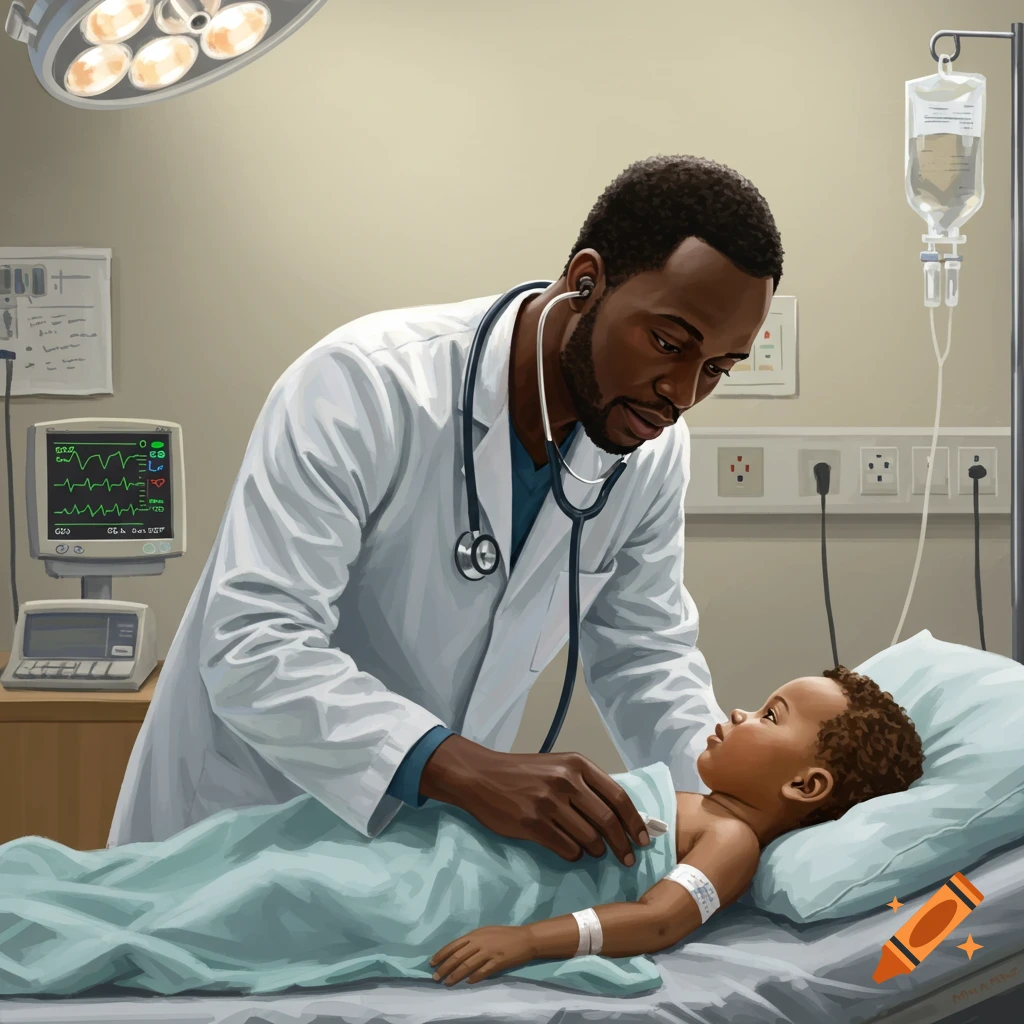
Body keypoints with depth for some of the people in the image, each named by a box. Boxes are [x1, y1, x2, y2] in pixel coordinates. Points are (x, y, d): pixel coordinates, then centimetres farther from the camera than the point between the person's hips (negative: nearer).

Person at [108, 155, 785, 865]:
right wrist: (468, 770, -43)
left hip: (433, 830, 2)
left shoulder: (652, 447, -5)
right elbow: (253, 648, -32)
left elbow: (644, 653, 6)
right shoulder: (367, 384, -25)